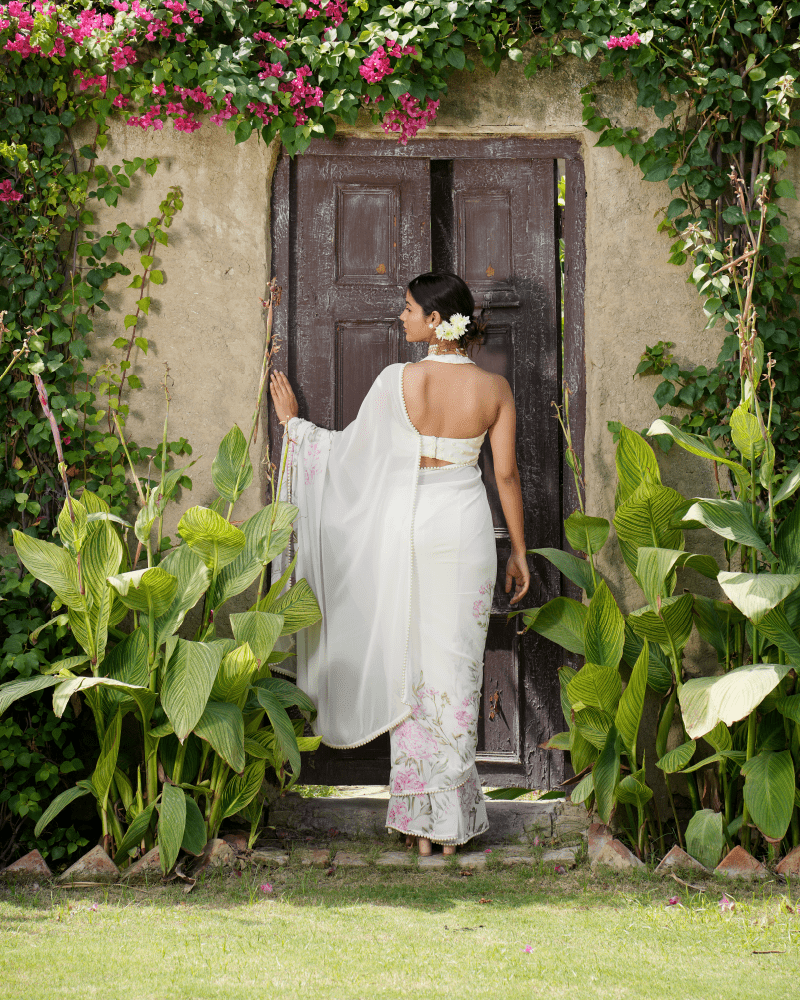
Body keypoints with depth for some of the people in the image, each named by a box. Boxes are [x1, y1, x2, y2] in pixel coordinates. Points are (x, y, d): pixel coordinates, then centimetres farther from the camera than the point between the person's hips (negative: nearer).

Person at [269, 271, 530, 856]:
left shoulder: (398, 381, -11)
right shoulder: (494, 389, -5)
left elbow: (348, 450, -1)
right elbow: (507, 475, -1)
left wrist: (292, 422, 16)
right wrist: (519, 551, 10)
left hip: (405, 526, -1)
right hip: (465, 528, 1)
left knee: (409, 668, 8)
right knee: (456, 666, 7)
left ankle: (418, 821, 11)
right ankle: (452, 823, 9)